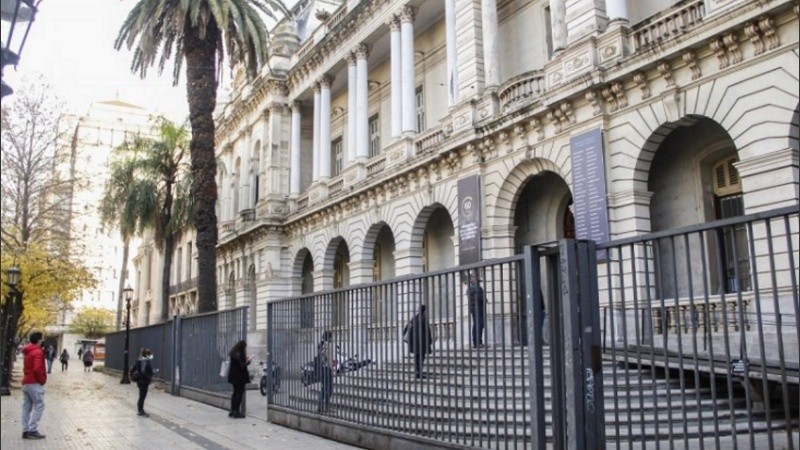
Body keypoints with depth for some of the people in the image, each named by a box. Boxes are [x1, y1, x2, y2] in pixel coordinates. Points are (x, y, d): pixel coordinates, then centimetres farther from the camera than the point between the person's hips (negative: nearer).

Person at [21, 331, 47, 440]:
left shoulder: (28, 352, 16)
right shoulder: (38, 352, -14)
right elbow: (37, 369, -25)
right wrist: (42, 380, -14)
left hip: (25, 382, 10)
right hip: (34, 383, -10)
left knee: (26, 407, 8)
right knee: (39, 406, -7)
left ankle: (26, 431, 9)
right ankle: (32, 430, -11)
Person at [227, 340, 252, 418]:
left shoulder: (234, 353, 7)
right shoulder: (239, 354, -22)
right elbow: (242, 366, -23)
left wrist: (245, 358, 14)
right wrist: (249, 360, -11)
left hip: (233, 376, 9)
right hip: (239, 377, -9)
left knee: (235, 392, 17)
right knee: (240, 393, -1)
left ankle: (232, 411, 22)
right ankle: (237, 412, 1)